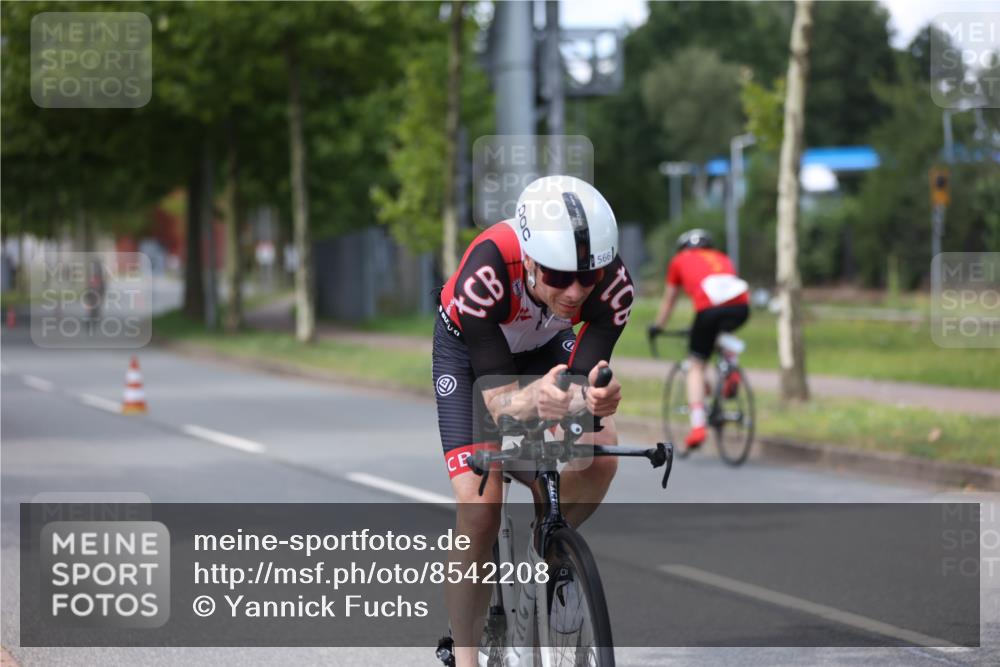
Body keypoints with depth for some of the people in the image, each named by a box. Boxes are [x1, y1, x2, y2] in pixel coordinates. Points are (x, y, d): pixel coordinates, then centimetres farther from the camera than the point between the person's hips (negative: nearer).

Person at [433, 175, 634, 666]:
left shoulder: (612, 281, -34)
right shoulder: (487, 271, -42)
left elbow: (584, 381, -35)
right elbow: (495, 396, -41)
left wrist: (594, 398, -58)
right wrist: (531, 401, -64)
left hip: (547, 346, 3)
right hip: (468, 349, -3)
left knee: (600, 456, -22)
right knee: (479, 511, -16)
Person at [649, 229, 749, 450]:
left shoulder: (679, 260, 29)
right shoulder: (722, 259, 36)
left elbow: (668, 301, 36)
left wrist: (657, 327, 51)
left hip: (709, 308, -3)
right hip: (741, 307, 3)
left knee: (695, 367, 11)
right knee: (723, 331, 38)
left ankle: (697, 426, -2)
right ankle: (731, 372, 14)